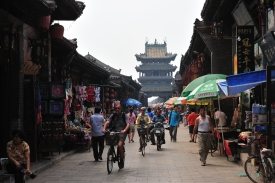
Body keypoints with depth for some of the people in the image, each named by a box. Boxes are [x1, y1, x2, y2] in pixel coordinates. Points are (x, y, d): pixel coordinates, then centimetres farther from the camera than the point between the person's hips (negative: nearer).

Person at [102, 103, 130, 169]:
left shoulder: (124, 115, 2)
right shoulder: (112, 116, 10)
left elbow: (128, 124, -10)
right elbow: (107, 122, -2)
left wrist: (124, 130, -30)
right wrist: (104, 128, -22)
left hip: (122, 133, -4)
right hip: (114, 132, 4)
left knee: (119, 145, -24)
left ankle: (122, 159, -7)